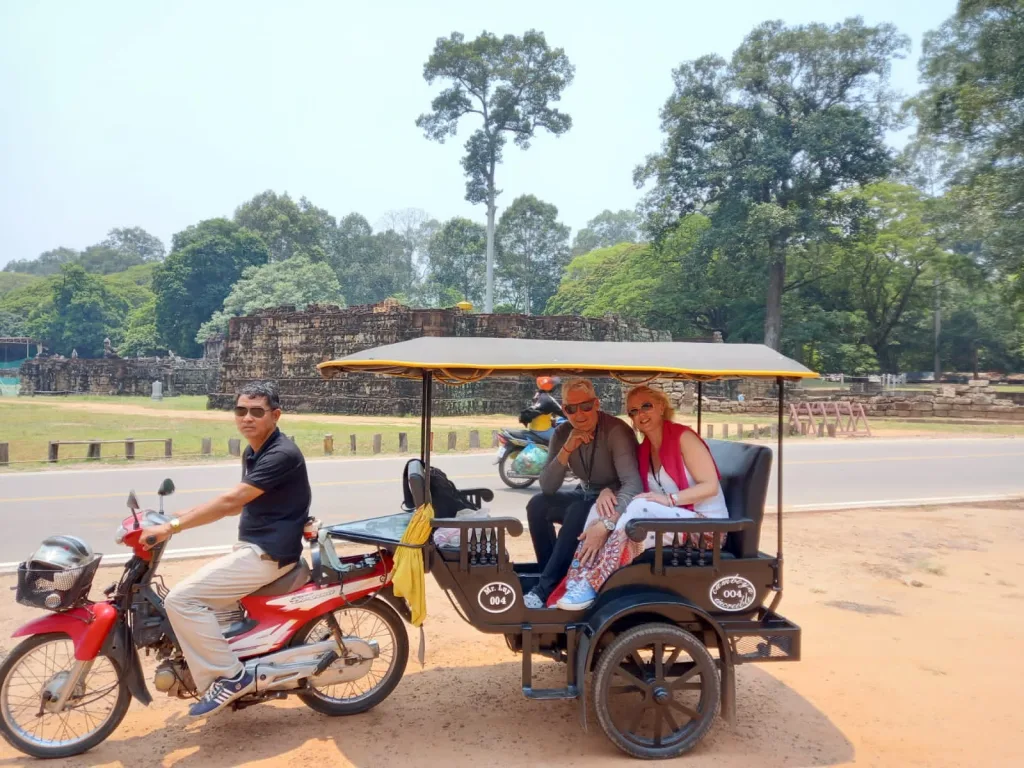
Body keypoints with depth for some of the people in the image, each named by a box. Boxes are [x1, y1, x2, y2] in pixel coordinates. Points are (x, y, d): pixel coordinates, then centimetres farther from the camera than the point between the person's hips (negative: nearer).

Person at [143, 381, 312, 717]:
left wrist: (171, 527, -25)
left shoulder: (281, 454, -19)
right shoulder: (252, 453, 13)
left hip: (267, 554, -10)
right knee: (191, 592, 17)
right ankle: (219, 674, 23)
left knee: (181, 598, -14)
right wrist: (182, 515, 15)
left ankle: (229, 676, -7)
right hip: (251, 549, 10)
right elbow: (240, 503, 23)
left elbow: (231, 501, -25)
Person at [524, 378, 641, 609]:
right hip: (586, 496, 6)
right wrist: (567, 449, -28)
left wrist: (605, 524, -52)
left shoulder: (616, 431, -25)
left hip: (614, 502, -6)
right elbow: (547, 487, -13)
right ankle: (554, 578, -8)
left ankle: (545, 589, -24)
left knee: (577, 511, -32)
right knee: (538, 505, -16)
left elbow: (633, 483, -37)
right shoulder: (562, 433, -8)